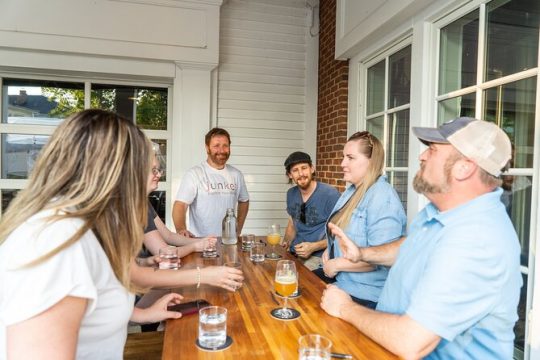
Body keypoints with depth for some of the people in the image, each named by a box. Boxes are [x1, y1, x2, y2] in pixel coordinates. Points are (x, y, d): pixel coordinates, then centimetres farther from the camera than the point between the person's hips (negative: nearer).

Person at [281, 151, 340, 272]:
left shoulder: (330, 194, -13)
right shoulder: (291, 194, 7)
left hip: (318, 256, -5)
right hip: (295, 253, 6)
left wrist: (314, 247, -18)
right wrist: (286, 243, 2)